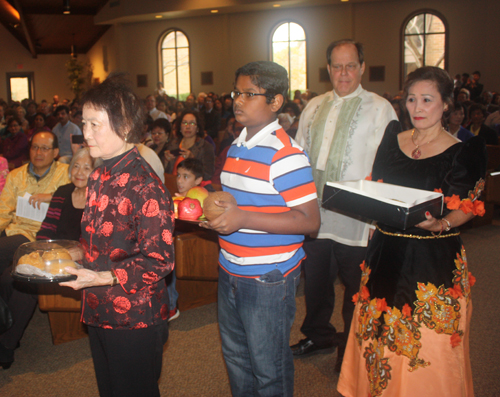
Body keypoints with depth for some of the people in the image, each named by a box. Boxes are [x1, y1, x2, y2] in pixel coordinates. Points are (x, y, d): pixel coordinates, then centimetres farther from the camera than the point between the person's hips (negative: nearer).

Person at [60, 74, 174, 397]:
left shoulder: (146, 185, -21)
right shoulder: (98, 178, 6)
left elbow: (159, 261, -22)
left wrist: (103, 277, -26)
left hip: (135, 319, -8)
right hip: (98, 311, 8)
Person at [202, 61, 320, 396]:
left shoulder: (286, 155, -19)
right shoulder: (236, 148, 9)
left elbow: (309, 220, -23)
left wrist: (243, 218, -28)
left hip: (269, 280, -8)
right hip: (231, 273, 9)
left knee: (268, 369, 8)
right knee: (236, 356, 24)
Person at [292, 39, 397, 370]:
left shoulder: (380, 109, -3)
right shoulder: (314, 108, 13)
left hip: (355, 218, -5)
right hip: (313, 214, 5)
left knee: (355, 286, 7)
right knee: (315, 279, 18)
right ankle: (319, 336, 40)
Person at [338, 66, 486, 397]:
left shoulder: (463, 151, -4)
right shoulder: (393, 139, 9)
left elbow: (464, 209, -8)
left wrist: (440, 224, -27)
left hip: (434, 260, -4)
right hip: (387, 254, 5)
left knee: (427, 354, 3)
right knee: (381, 344, 14)